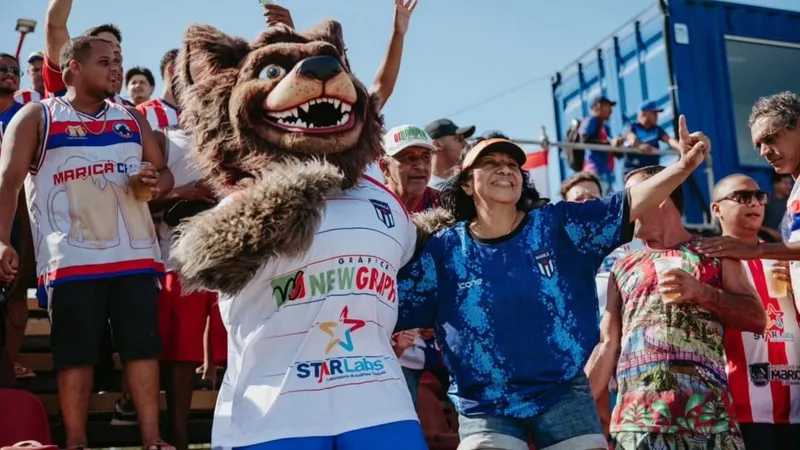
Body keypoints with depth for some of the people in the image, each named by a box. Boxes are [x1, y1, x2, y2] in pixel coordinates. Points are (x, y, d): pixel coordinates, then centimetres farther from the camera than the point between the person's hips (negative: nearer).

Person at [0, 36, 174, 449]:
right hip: (71, 258, -3)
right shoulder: (37, 117, 6)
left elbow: (163, 172, 21)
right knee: (75, 352, 0)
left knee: (143, 346, 1)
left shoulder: (131, 118, 18)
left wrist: (153, 184, -5)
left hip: (135, 253, 4)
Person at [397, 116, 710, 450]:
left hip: (564, 395, 1)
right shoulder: (443, 251, -3)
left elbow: (629, 205, -11)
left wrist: (682, 166, -25)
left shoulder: (557, 225, -2)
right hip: (485, 407, -1)